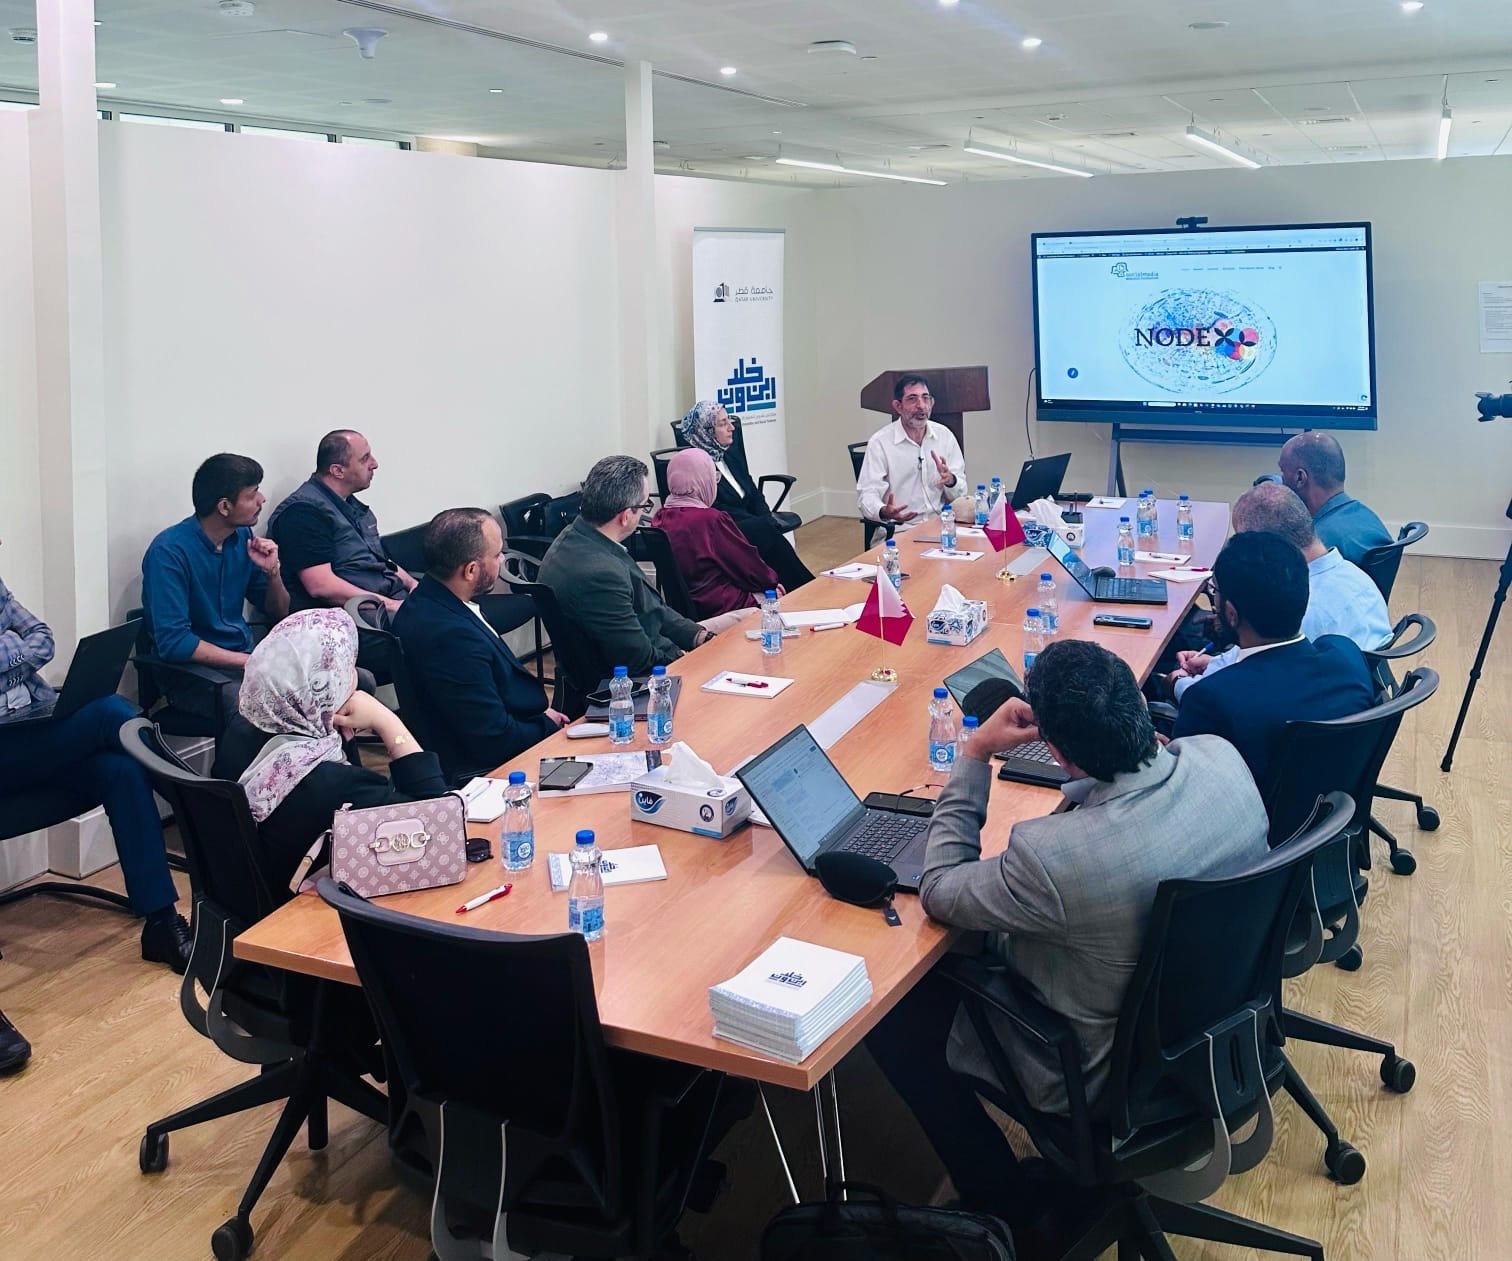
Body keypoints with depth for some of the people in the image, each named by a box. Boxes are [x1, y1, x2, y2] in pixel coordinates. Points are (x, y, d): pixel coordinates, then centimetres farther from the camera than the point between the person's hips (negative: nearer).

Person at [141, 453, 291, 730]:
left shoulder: (243, 538, 7)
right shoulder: (169, 551, -14)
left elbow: (279, 613, 16)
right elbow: (173, 642, -21)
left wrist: (272, 571, -4)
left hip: (245, 656, 7)